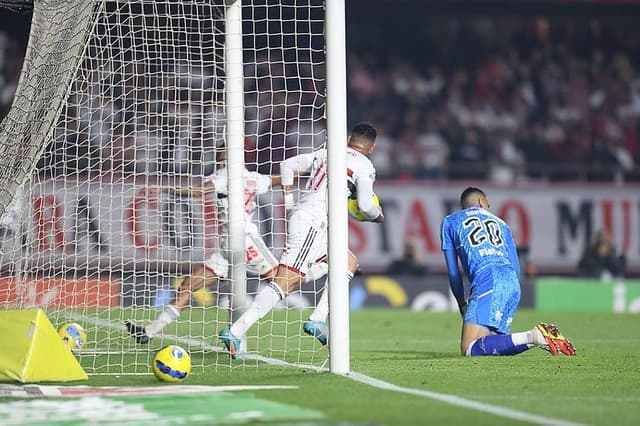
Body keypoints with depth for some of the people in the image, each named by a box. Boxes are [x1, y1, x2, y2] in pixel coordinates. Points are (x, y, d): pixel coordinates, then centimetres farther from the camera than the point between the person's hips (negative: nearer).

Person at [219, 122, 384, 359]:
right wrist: (378, 216, 19)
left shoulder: (325, 153, 19)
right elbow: (365, 206, -2)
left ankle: (317, 320, 5)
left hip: (299, 215, 8)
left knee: (349, 262, 18)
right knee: (285, 283, -12)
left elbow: (288, 165, 21)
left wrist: (288, 199, 26)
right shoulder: (364, 166, 0)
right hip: (313, 223, -8)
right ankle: (235, 332, -18)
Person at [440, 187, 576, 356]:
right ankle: (542, 336, -10)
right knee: (492, 344, 12)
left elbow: (453, 272, 19)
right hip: (513, 285, 6)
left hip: (486, 282, -6)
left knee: (470, 349, -14)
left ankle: (533, 337, -30)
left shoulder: (450, 222, 21)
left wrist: (462, 304, 28)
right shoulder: (500, 223, 31)